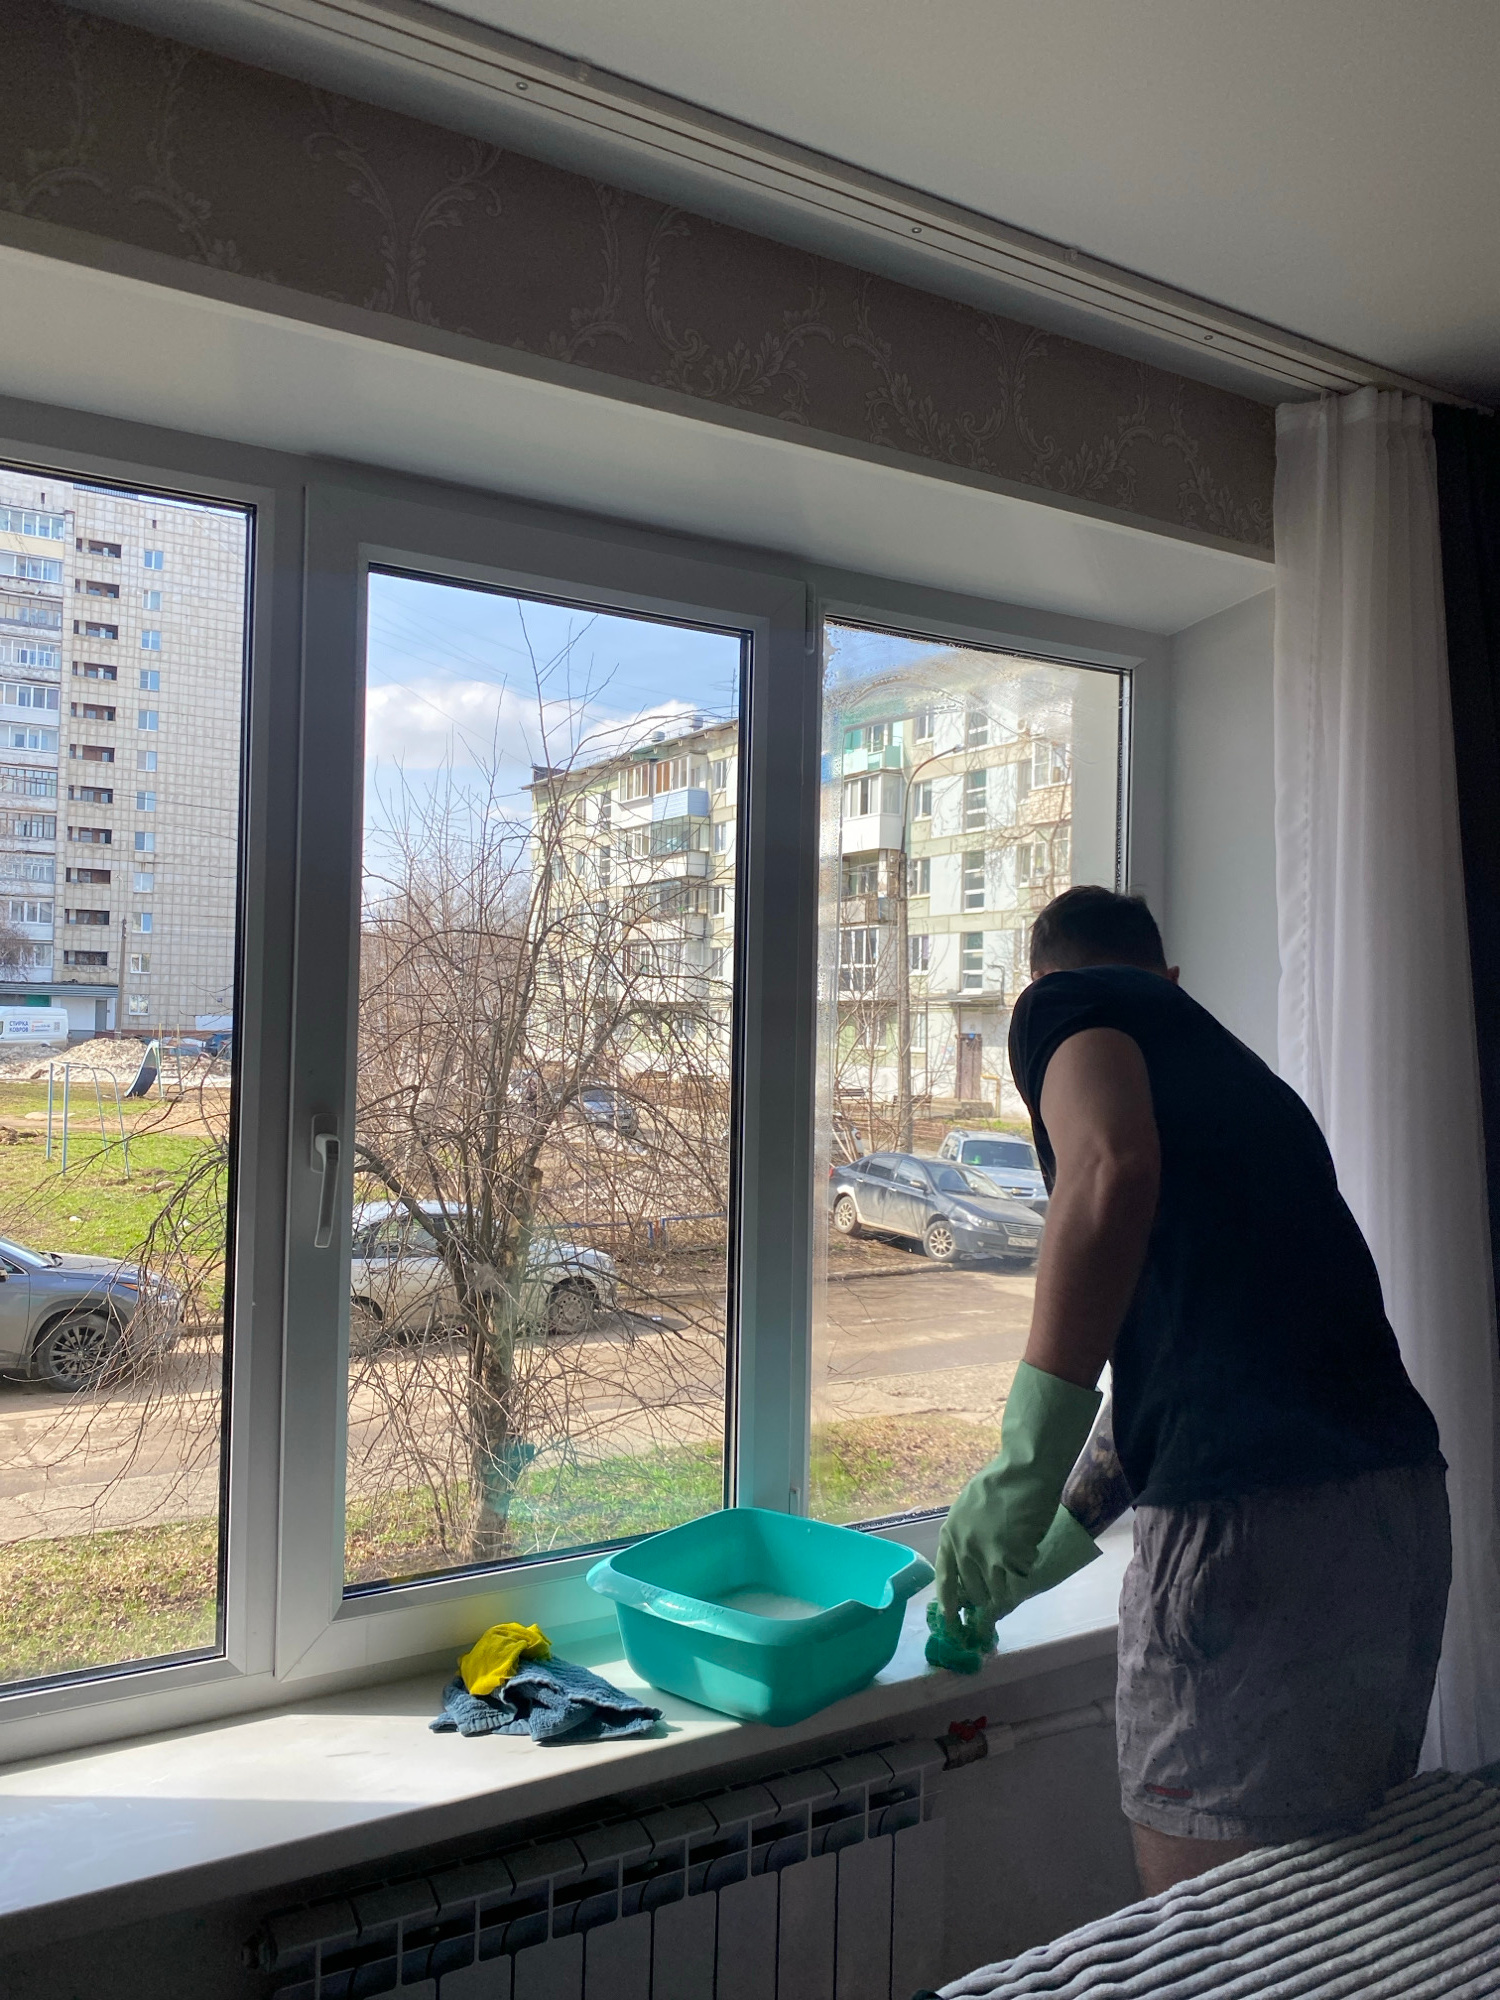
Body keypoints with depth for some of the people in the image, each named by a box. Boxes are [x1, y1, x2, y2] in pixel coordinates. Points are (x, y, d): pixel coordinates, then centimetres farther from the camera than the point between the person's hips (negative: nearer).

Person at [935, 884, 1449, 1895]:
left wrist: (1023, 1470, -18)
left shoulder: (1066, 1004, 4)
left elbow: (1113, 1171, -20)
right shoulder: (1234, 1062, 28)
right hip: (1406, 1504, 9)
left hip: (1252, 1517, -9)